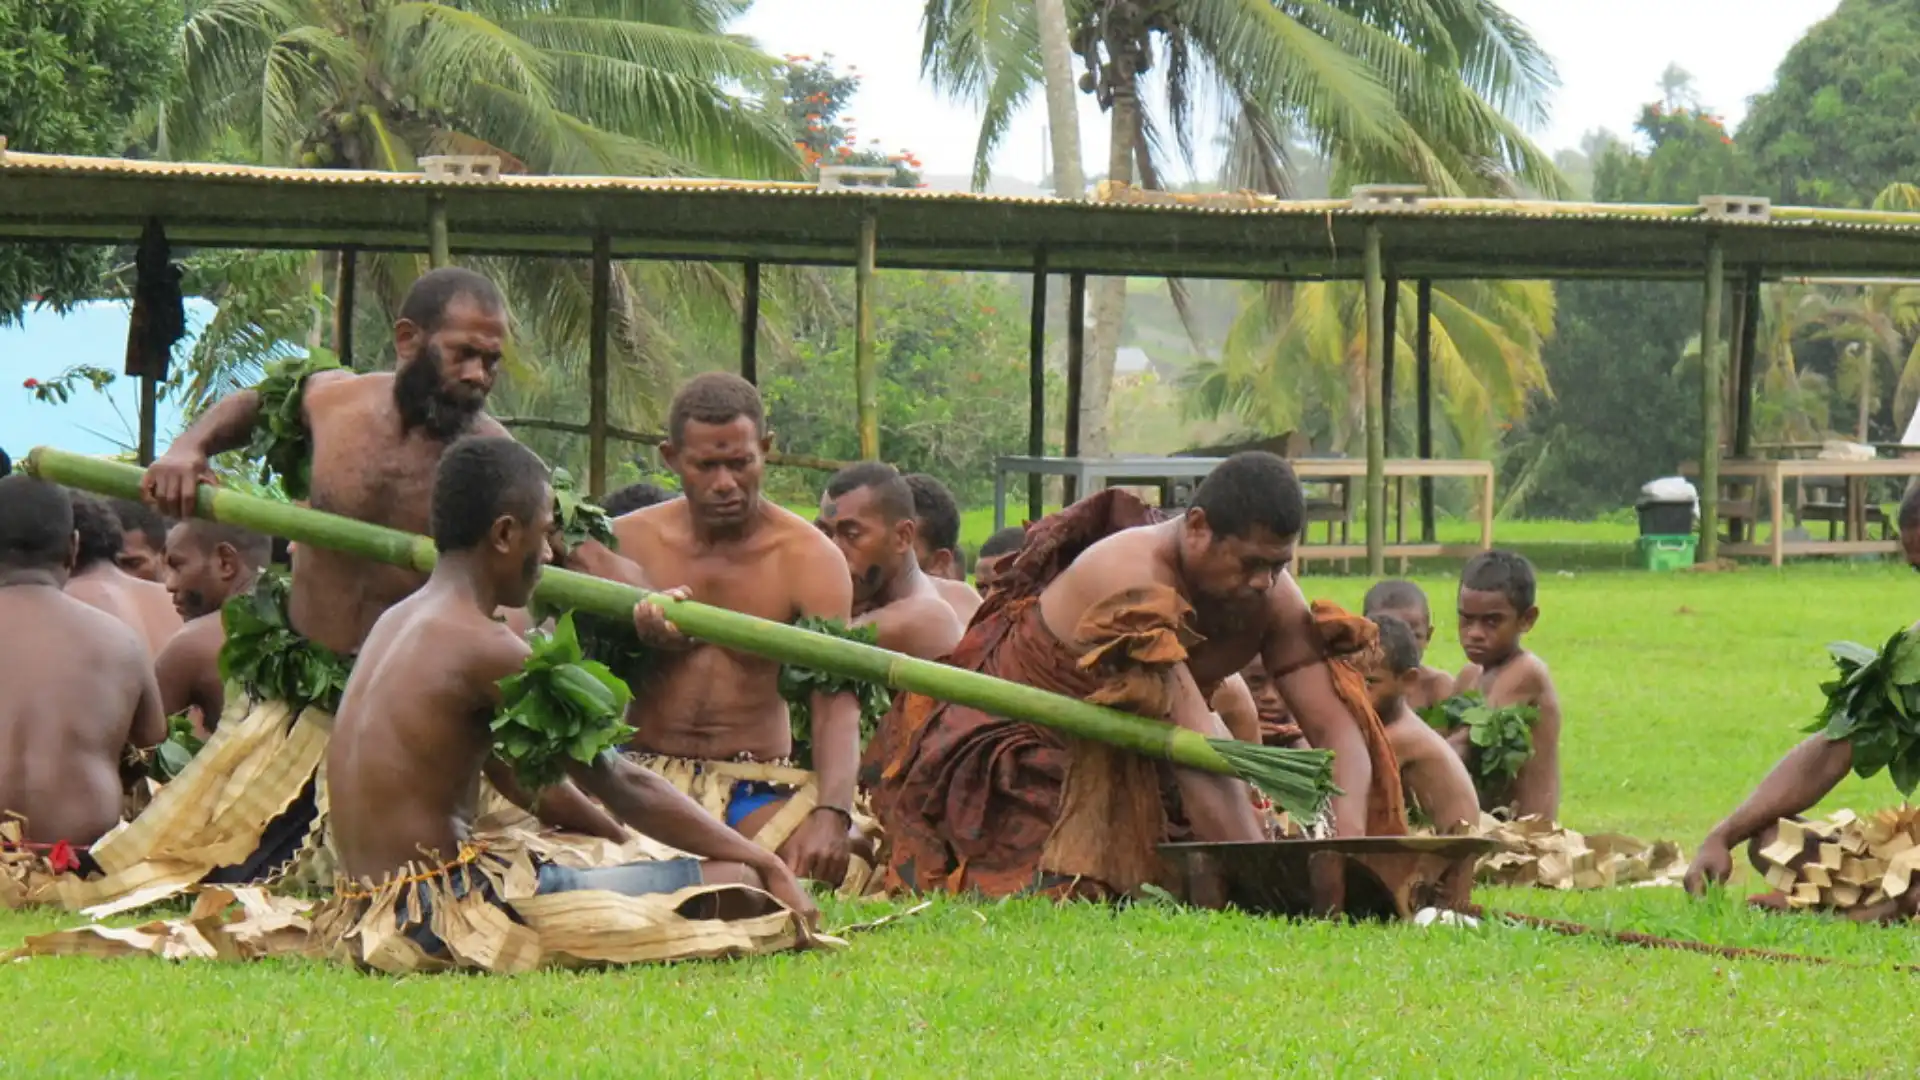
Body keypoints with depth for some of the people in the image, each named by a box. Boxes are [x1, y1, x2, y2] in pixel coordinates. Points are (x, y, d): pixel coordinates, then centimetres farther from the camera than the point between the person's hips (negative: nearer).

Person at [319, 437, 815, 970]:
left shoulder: (397, 623, 16)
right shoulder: (483, 649, -13)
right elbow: (620, 785, -10)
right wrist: (768, 865, -4)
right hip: (444, 917, -10)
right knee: (737, 883, -13)